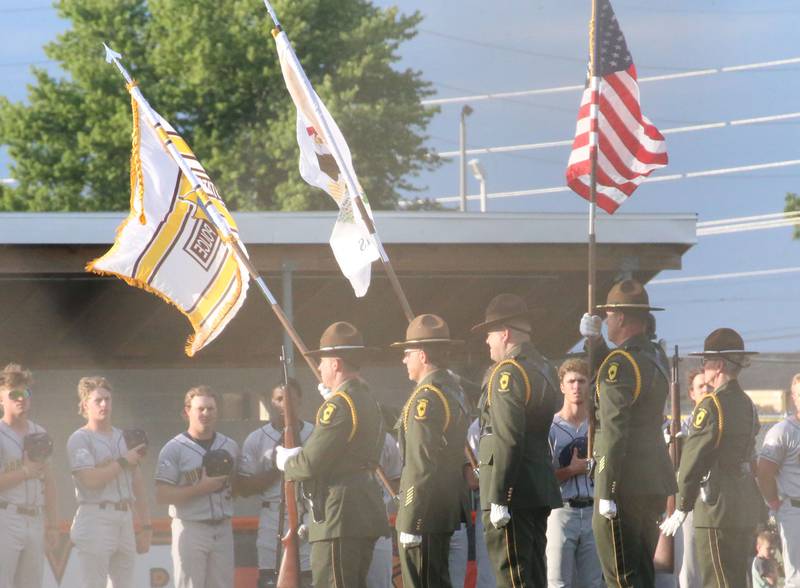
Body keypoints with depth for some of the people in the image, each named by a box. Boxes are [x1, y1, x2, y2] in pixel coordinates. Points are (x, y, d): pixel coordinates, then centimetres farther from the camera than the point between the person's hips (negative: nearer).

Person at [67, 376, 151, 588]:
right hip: (96, 520, -7)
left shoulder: (124, 437, 19)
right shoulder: (80, 439, -2)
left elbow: (137, 483, 19)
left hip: (125, 518, 7)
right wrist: (123, 462, -6)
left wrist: (145, 526, 15)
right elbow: (91, 479, -16)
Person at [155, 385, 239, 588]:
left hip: (223, 528, 5)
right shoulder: (174, 449, -5)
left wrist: (232, 487, 0)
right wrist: (200, 489, -18)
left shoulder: (230, 447, 12)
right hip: (191, 528, -5)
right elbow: (162, 495, -10)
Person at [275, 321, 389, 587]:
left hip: (340, 518, -10)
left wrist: (286, 461, 4)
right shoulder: (368, 401, 15)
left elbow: (311, 463, -17)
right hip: (367, 514, 10)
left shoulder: (338, 405, -15)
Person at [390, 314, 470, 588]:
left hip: (424, 514, -10)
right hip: (447, 510, 10)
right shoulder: (452, 390, 14)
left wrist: (410, 524, -21)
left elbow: (422, 465, -21)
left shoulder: (426, 398, -17)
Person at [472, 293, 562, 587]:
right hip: (541, 489, 10)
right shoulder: (545, 369, 15)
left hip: (513, 494, -10)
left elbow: (507, 440, -20)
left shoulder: (507, 372, -14)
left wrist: (498, 498, -21)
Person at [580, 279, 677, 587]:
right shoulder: (656, 356, 12)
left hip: (625, 484, -9)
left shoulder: (621, 362, -15)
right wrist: (594, 341, 23)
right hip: (654, 482, 9)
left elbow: (615, 431, -20)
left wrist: (607, 492, -20)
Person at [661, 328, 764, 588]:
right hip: (747, 508, 9)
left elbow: (693, 458, -15)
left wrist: (681, 508, -11)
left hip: (718, 510, -9)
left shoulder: (712, 404, -13)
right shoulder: (746, 404, 13)